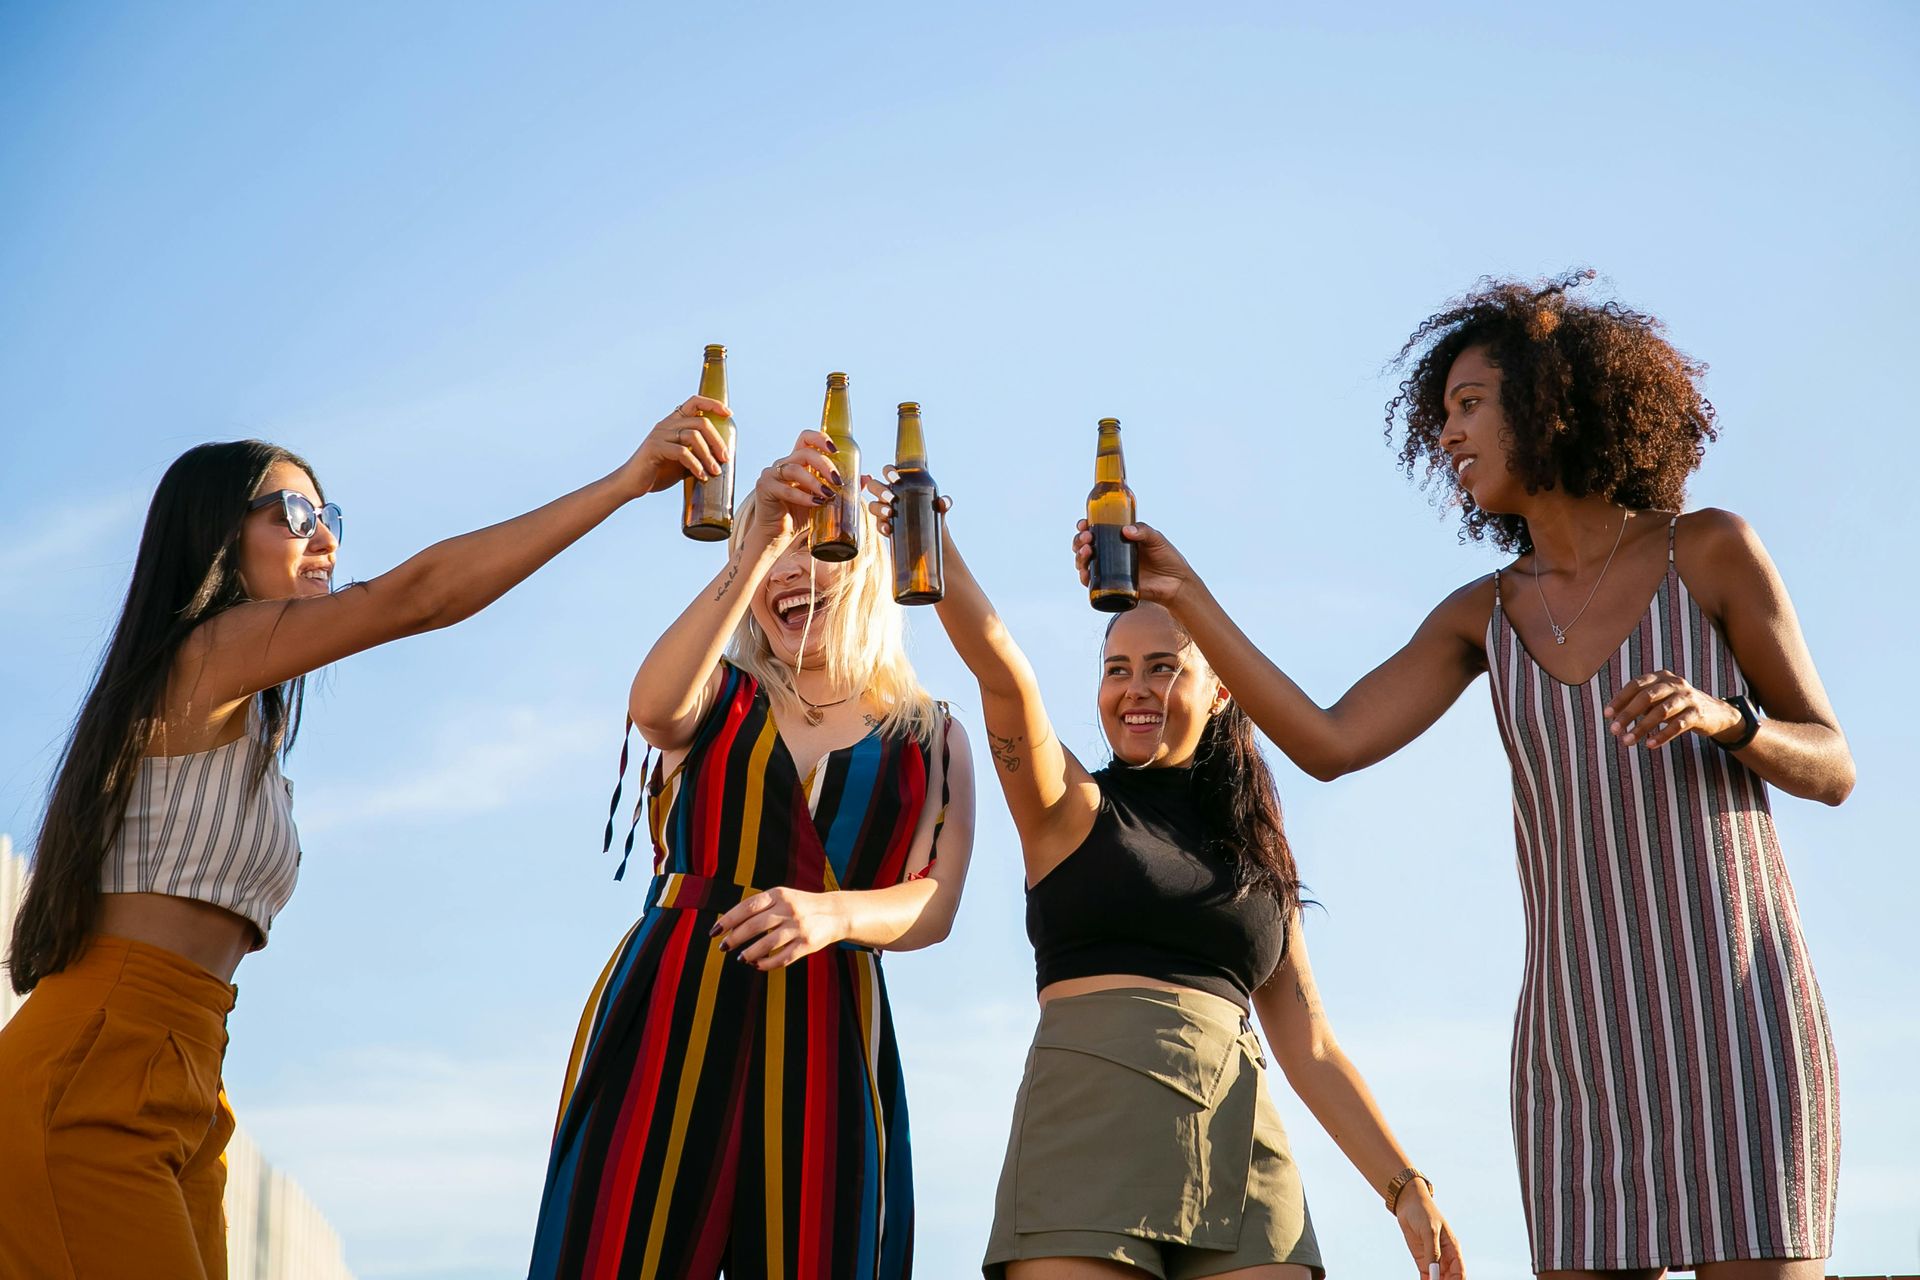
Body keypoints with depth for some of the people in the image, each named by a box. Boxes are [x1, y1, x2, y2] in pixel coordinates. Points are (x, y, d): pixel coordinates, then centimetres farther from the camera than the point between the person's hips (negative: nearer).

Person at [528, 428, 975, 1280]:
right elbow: (652, 708, -10)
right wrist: (756, 544, -19)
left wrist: (833, 915, -19)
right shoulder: (722, 697, 15)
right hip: (670, 1017, 0)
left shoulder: (931, 742, 15)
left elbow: (935, 906, 3)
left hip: (824, 1040, 1)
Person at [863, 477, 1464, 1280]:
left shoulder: (1258, 859, 22)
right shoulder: (1072, 810, 11)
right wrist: (932, 545, -23)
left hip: (1242, 1153, 3)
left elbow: (1310, 1049, 21)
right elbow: (1003, 676, -7)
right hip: (1091, 1118, -3)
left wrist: (1404, 1187, 12)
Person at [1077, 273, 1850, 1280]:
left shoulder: (1708, 552, 1)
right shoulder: (1485, 615, 11)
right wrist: (1182, 594, -6)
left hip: (1732, 1005, -3)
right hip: (1578, 1030, 4)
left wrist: (1723, 717, -18)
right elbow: (1326, 743, -1)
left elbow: (1833, 770, 3)